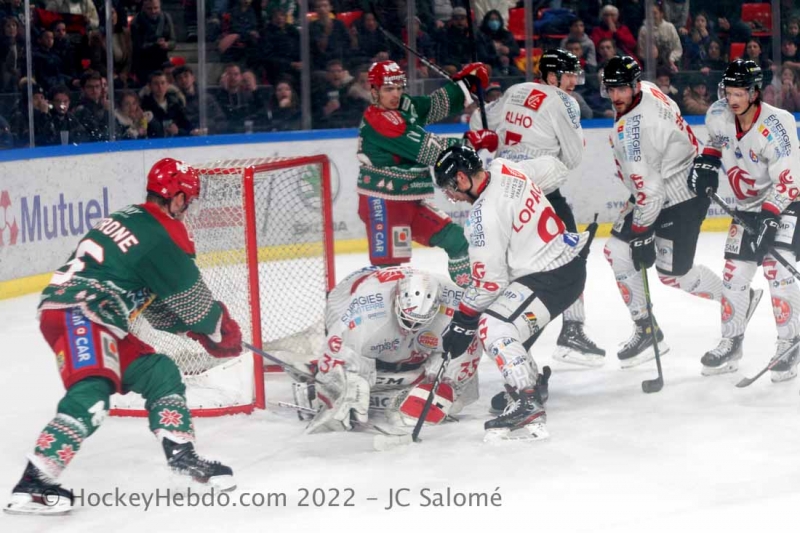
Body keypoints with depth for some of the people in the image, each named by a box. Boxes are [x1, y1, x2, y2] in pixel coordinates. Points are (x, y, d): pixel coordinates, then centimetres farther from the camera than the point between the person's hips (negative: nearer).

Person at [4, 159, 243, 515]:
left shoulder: (132, 220, 21)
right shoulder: (163, 237, -8)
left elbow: (156, 298, 30)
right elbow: (192, 298, 2)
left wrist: (196, 328, 33)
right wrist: (223, 333, 19)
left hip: (97, 321, 10)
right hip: (77, 315, -10)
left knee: (158, 373, 16)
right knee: (91, 394, -26)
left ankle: (182, 456, 24)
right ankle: (32, 485, -34)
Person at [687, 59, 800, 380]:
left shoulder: (774, 125, -28)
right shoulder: (719, 115, -9)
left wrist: (769, 217, -35)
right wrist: (707, 161, -1)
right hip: (748, 205, 7)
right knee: (735, 272, 4)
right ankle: (731, 344, 19)